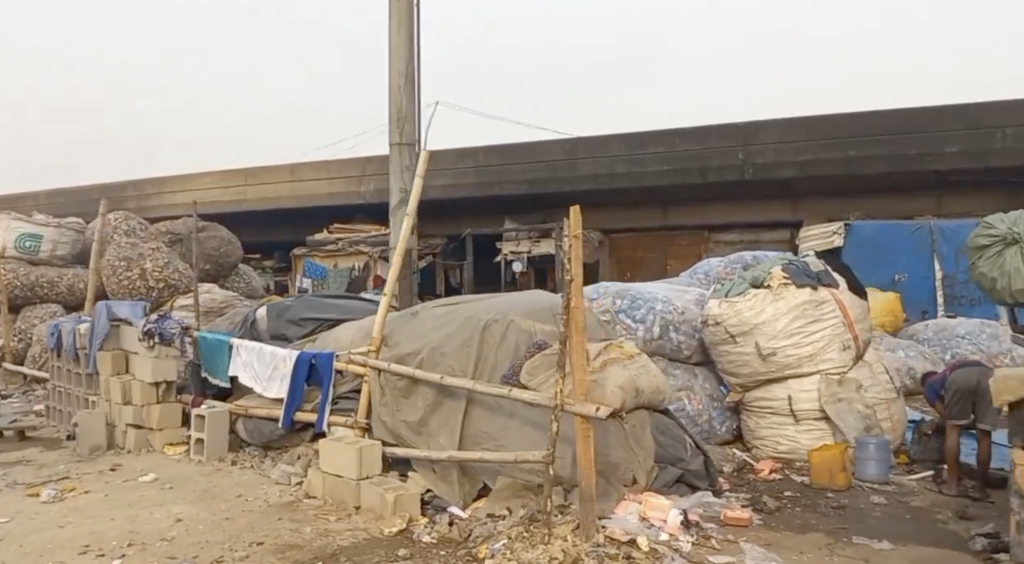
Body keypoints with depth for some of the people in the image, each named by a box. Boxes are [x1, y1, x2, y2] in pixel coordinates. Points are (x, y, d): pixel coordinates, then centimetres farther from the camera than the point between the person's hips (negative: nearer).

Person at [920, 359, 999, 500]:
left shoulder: (929, 386, 32)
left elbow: (945, 415, 22)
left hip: (959, 378, -4)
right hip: (988, 376, 4)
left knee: (952, 430, 10)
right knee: (984, 436, 10)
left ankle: (953, 485, 9)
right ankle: (981, 488, 17)